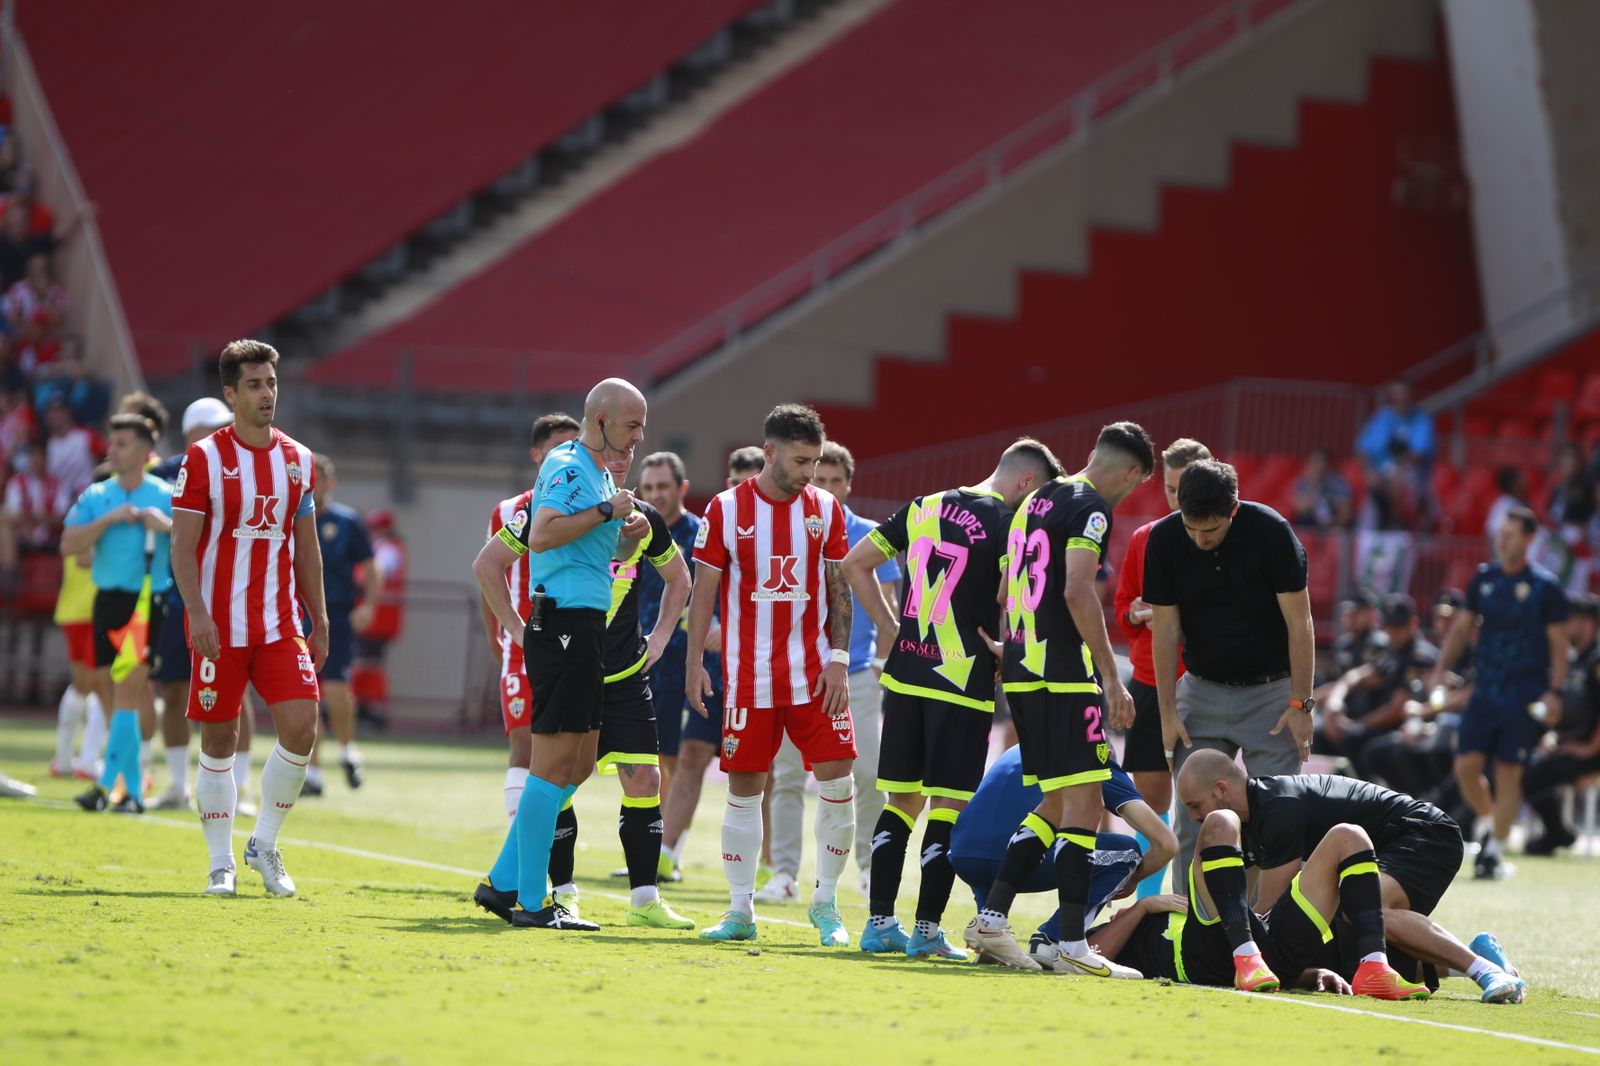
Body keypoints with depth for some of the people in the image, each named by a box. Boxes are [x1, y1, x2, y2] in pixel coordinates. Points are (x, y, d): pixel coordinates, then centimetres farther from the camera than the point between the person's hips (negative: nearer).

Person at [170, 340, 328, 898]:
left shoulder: (298, 460, 9)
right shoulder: (204, 458, -4)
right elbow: (183, 546, -7)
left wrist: (319, 621, 13)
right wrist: (198, 614, -18)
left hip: (279, 625, 3)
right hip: (218, 625, -3)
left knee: (301, 728, -10)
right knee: (219, 741, 1)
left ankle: (265, 845, 8)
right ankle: (220, 864, 12)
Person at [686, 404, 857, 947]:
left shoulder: (826, 509, 4)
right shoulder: (726, 509, -1)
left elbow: (839, 589, 7)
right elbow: (704, 589, 2)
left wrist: (838, 659, -3)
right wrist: (694, 663, -3)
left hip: (814, 673, 1)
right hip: (749, 676, -1)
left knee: (836, 783, -7)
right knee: (744, 789, 1)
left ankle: (826, 903, 7)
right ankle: (740, 908, 10)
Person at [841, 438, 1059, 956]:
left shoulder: (924, 507, 12)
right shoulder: (1007, 523, -8)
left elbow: (855, 563, 15)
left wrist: (892, 630, 14)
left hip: (905, 673, 6)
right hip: (963, 678, -6)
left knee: (903, 798, 13)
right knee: (948, 805, -1)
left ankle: (879, 922, 13)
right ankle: (927, 929, -2)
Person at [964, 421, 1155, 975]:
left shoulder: (1036, 500, 19)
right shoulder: (1091, 507, -8)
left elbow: (1006, 591, 23)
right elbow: (1077, 591, -19)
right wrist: (1111, 678, -18)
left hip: (1020, 669, 9)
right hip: (1064, 673, -9)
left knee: (1057, 805, 15)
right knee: (1083, 803, -7)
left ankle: (991, 920, 11)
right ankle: (1071, 945, -11)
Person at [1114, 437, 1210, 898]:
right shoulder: (1144, 539, 10)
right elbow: (1123, 609, 16)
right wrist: (1138, 614, -5)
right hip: (1149, 683, 4)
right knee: (1150, 793, 5)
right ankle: (1147, 905, 12)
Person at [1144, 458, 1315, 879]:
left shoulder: (1271, 532, -19)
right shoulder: (1164, 539, -11)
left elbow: (1298, 623, -12)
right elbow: (1165, 629, -4)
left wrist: (1301, 703, -13)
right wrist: (1167, 713, -5)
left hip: (1270, 691, -3)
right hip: (1202, 689, 3)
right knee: (1191, 820, -2)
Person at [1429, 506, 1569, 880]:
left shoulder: (1545, 586, -6)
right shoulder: (1484, 579, 7)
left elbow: (1558, 642, -4)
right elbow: (1463, 625, 16)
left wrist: (1554, 691, -12)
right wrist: (1440, 670, 7)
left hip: (1525, 695, -4)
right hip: (1485, 690, 4)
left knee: (1508, 772, -4)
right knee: (1466, 765, -4)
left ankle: (1495, 851, 3)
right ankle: (1487, 822, 22)